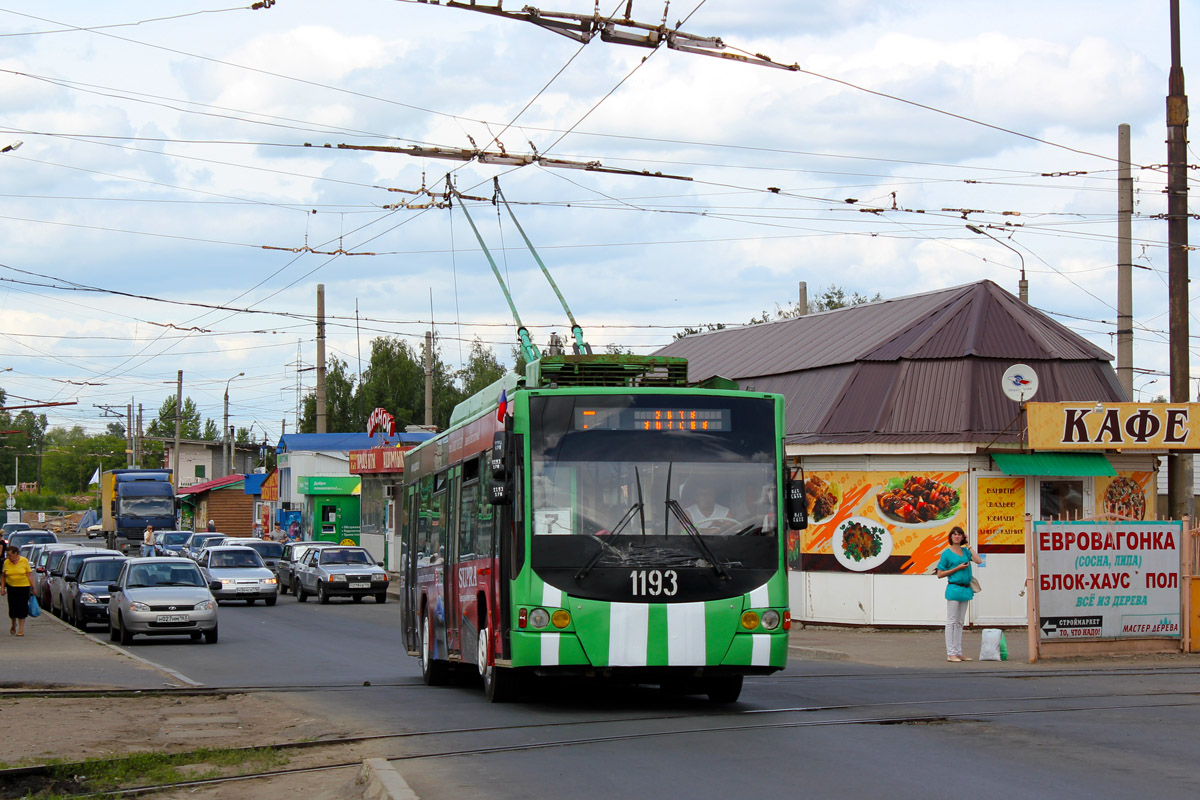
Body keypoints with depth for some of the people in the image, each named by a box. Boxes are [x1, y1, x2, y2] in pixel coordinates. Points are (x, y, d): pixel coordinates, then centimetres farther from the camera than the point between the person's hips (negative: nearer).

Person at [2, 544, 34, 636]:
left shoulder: (24, 561, -4)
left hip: (23, 587, -2)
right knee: (12, 607, 2)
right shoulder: (6, 562, 1)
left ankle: (21, 629, 3)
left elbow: (29, 575, -2)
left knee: (22, 607, -3)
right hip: (11, 587, 2)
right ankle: (13, 624, 29)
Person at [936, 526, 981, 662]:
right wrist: (957, 568, -13)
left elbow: (979, 560, -3)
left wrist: (969, 546, 1)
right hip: (954, 588, -6)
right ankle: (951, 654, -4)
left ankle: (958, 652, 15)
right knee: (951, 622, -4)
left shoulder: (965, 551, 10)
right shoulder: (947, 553, -4)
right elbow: (940, 574, -4)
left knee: (960, 622, 10)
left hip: (965, 589, 6)